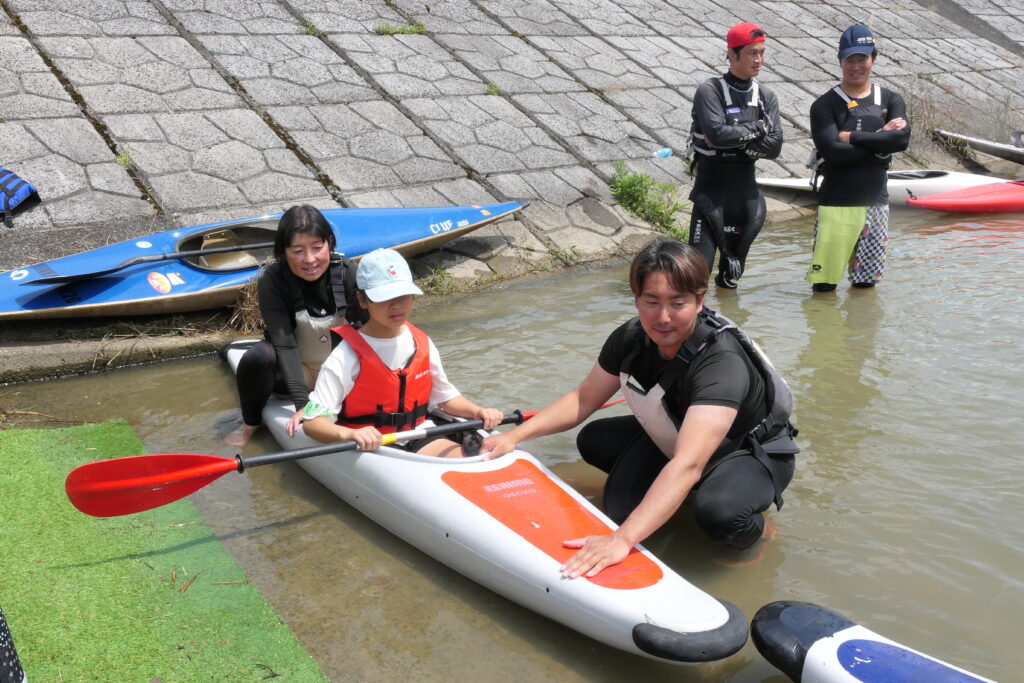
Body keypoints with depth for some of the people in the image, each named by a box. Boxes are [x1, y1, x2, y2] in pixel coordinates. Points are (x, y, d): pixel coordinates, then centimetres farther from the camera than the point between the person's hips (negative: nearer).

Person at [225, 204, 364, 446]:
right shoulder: (271, 280, -20)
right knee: (258, 356, -31)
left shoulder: (348, 273, -18)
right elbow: (285, 345, -27)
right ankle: (251, 423, -2)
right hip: (298, 371, -1)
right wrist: (303, 403, -36)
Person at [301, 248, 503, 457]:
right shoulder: (348, 354, -14)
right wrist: (348, 434, -38)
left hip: (417, 440, 5)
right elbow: (312, 422, -17)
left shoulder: (422, 344, 5)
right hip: (368, 448, -5)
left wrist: (478, 412, -2)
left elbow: (445, 396, 18)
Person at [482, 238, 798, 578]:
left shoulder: (723, 362, -38)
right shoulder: (630, 339, -17)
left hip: (753, 452, -6)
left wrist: (622, 539, -57)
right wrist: (515, 435, -12)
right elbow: (584, 399, -2)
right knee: (592, 441, -1)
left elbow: (687, 464, -48)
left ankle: (747, 524, -1)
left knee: (717, 512, -36)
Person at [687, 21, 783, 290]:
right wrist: (756, 128, -11)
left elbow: (774, 146, -5)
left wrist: (733, 138, -15)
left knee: (736, 256, 16)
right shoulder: (710, 90, -9)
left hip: (746, 187, 5)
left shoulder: (766, 97, 6)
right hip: (711, 185, -5)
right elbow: (717, 132, -25)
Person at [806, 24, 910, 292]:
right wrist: (880, 142, -11)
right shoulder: (825, 105, -2)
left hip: (876, 202, 4)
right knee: (824, 285, -6)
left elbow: (902, 138, -9)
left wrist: (852, 137, -12)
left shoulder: (890, 100, 11)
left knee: (866, 284, 11)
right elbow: (832, 151, -18)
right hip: (836, 203, -4)